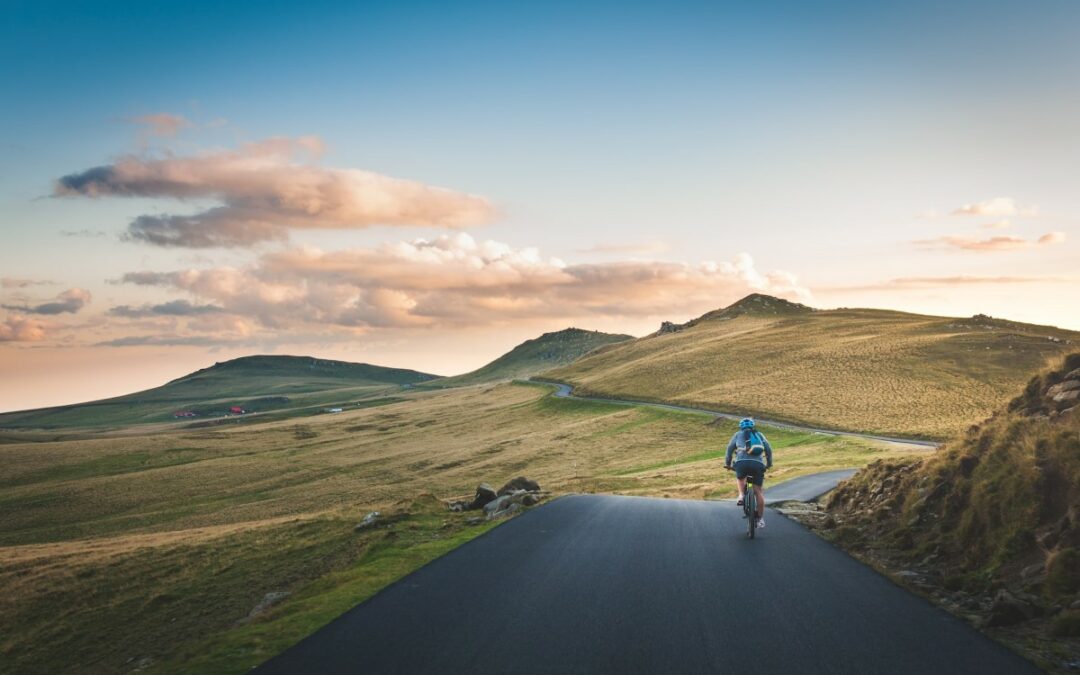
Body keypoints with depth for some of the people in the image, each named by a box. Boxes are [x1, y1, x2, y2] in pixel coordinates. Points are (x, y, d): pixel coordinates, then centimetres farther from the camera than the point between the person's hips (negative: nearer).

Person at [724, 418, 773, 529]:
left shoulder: (738, 434, 22)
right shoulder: (759, 434, 26)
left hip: (742, 462, -1)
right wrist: (769, 464, 34)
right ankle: (761, 519, 5)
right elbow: (769, 449, 24)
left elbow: (730, 449, 22)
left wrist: (727, 464, 31)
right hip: (758, 464, 1)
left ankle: (741, 495, 7)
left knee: (740, 478, 31)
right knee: (758, 491, 8)